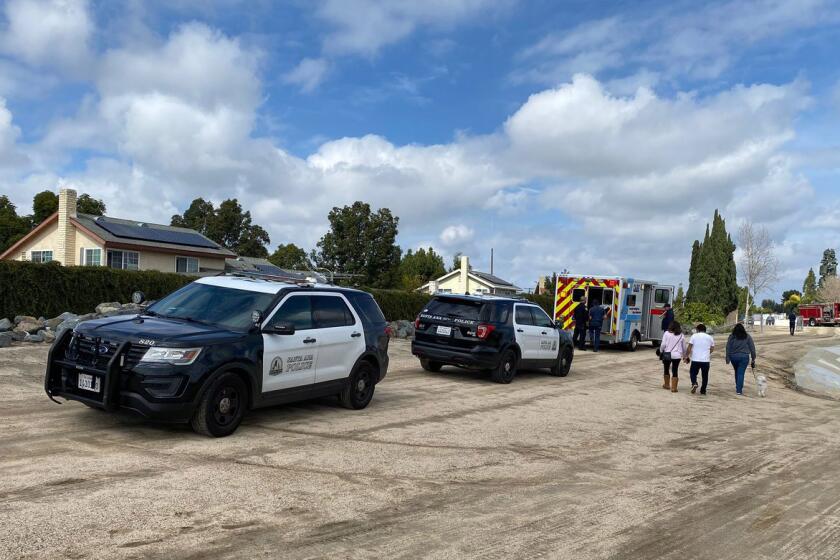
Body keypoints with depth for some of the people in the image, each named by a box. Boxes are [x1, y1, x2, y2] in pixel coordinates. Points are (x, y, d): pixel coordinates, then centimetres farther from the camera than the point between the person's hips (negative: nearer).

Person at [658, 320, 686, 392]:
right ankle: (674, 387, 3)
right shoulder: (681, 335, 3)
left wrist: (660, 351, 6)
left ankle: (666, 385, 27)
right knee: (675, 371, 5)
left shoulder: (667, 333, -4)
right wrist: (684, 355, 21)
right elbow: (684, 347, 9)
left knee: (666, 370, 16)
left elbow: (663, 344, -9)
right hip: (677, 356, 1)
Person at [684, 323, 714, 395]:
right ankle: (703, 390, 13)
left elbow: (689, 348, -5)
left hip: (695, 359, -2)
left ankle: (694, 383, -14)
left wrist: (686, 357, 3)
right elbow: (712, 349, 11)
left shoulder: (694, 336, -2)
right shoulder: (710, 337, 7)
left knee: (693, 373, 12)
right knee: (705, 375, 11)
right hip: (706, 359, 2)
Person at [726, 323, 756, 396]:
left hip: (733, 357, 2)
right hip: (744, 357, -1)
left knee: (737, 372, 19)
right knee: (741, 373, -2)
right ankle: (739, 390, -5)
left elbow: (728, 348, -2)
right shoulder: (747, 336, 1)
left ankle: (738, 387, 29)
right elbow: (752, 348, 3)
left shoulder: (731, 336, 1)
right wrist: (753, 358, 10)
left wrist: (728, 358, 1)